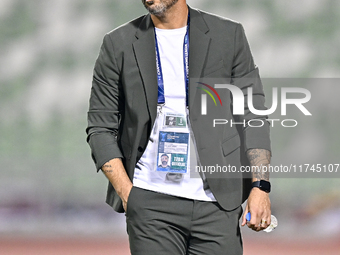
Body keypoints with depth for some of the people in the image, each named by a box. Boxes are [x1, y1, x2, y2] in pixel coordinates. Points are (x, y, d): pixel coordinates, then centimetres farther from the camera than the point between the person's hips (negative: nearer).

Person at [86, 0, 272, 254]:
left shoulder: (230, 36, 5)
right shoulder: (119, 44, 5)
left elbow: (253, 116, 6)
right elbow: (101, 128, 6)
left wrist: (260, 186, -4)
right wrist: (126, 194, -4)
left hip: (216, 203, 0)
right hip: (150, 202, 0)